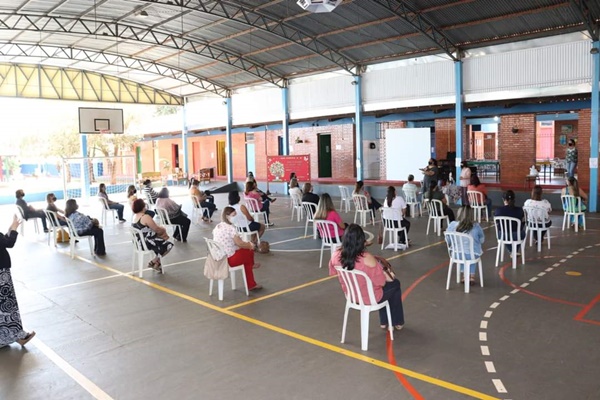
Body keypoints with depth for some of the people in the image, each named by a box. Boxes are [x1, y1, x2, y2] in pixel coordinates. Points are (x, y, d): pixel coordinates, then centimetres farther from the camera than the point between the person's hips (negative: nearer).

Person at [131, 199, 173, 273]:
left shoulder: (134, 216, 6)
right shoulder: (146, 217, -23)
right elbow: (157, 229, -16)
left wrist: (160, 228, 6)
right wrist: (163, 229, 6)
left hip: (139, 242, 9)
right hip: (147, 243, -9)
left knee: (162, 242, 24)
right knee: (169, 245, 5)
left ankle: (157, 262, 23)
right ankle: (153, 262, 8)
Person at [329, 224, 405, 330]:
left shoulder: (336, 255, -18)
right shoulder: (367, 258, -34)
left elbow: (332, 272, 4)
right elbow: (381, 281, -20)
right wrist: (389, 276, 4)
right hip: (370, 297, -5)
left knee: (384, 279, 31)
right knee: (395, 284, 24)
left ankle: (384, 322, 42)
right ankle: (397, 322, 41)